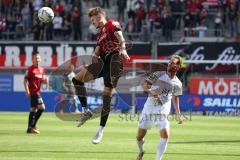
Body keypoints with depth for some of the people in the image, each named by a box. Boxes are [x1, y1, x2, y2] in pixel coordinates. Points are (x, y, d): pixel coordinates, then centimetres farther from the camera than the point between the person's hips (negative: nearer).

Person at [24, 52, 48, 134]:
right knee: (42, 108, -13)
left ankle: (30, 127, 20)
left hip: (37, 92, 8)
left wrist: (45, 80, -3)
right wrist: (27, 91, -19)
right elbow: (25, 80, -11)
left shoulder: (41, 69, 12)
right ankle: (32, 126, -8)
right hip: (33, 92, -8)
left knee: (33, 109, 13)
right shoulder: (30, 69, -10)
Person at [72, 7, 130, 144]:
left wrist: (123, 49, -34)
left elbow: (120, 37, -13)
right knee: (77, 79, -2)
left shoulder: (112, 24, 5)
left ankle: (101, 130, -3)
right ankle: (86, 111, 0)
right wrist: (95, 55, -5)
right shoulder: (100, 35, 29)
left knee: (107, 95, -8)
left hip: (114, 60, -8)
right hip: (102, 61, 8)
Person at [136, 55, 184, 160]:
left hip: (163, 112, 1)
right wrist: (149, 91, -21)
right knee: (139, 136, 3)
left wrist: (178, 114, 14)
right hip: (149, 109, -1)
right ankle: (141, 151, 35)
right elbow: (144, 85, 0)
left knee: (165, 135, -19)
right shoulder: (158, 75, -1)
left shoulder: (177, 84, 4)